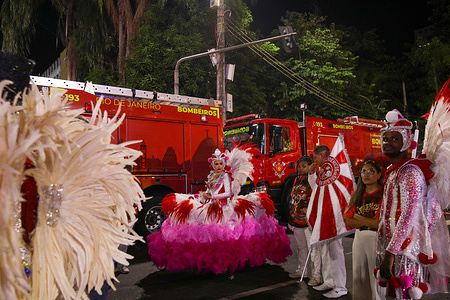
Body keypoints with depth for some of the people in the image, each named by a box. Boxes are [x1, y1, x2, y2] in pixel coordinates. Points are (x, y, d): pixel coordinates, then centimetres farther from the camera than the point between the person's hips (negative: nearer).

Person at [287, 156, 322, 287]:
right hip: (296, 219, 8)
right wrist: (291, 218, 20)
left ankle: (316, 275, 8)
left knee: (312, 247, -2)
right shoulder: (297, 179, 13)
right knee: (300, 247, 18)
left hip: (308, 220, -7)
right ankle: (301, 270, 31)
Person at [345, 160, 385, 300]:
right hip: (359, 239, 5)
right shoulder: (357, 195, 9)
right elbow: (348, 221, 2)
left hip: (377, 239, -5)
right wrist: (370, 221, -11)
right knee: (358, 277, 13)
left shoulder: (385, 194, -9)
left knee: (376, 277, 3)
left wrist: (360, 218, -8)